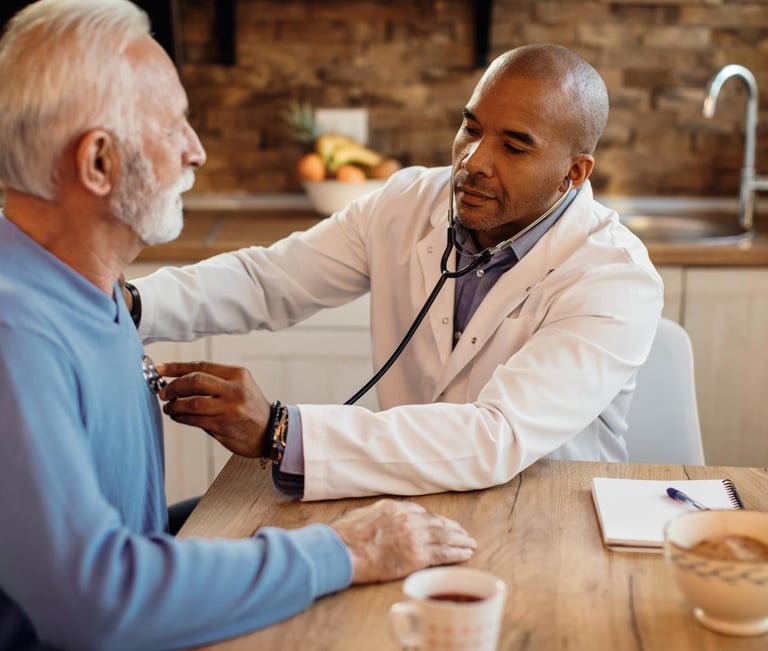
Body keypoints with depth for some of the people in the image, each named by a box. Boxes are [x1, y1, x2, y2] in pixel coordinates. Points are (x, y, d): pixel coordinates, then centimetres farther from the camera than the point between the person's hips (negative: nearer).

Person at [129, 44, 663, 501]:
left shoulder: (615, 280, -20)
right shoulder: (410, 203, -2)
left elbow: (498, 440, -31)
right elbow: (267, 279, 1)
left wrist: (279, 433, -39)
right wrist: (135, 304, -20)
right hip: (406, 495, 4)